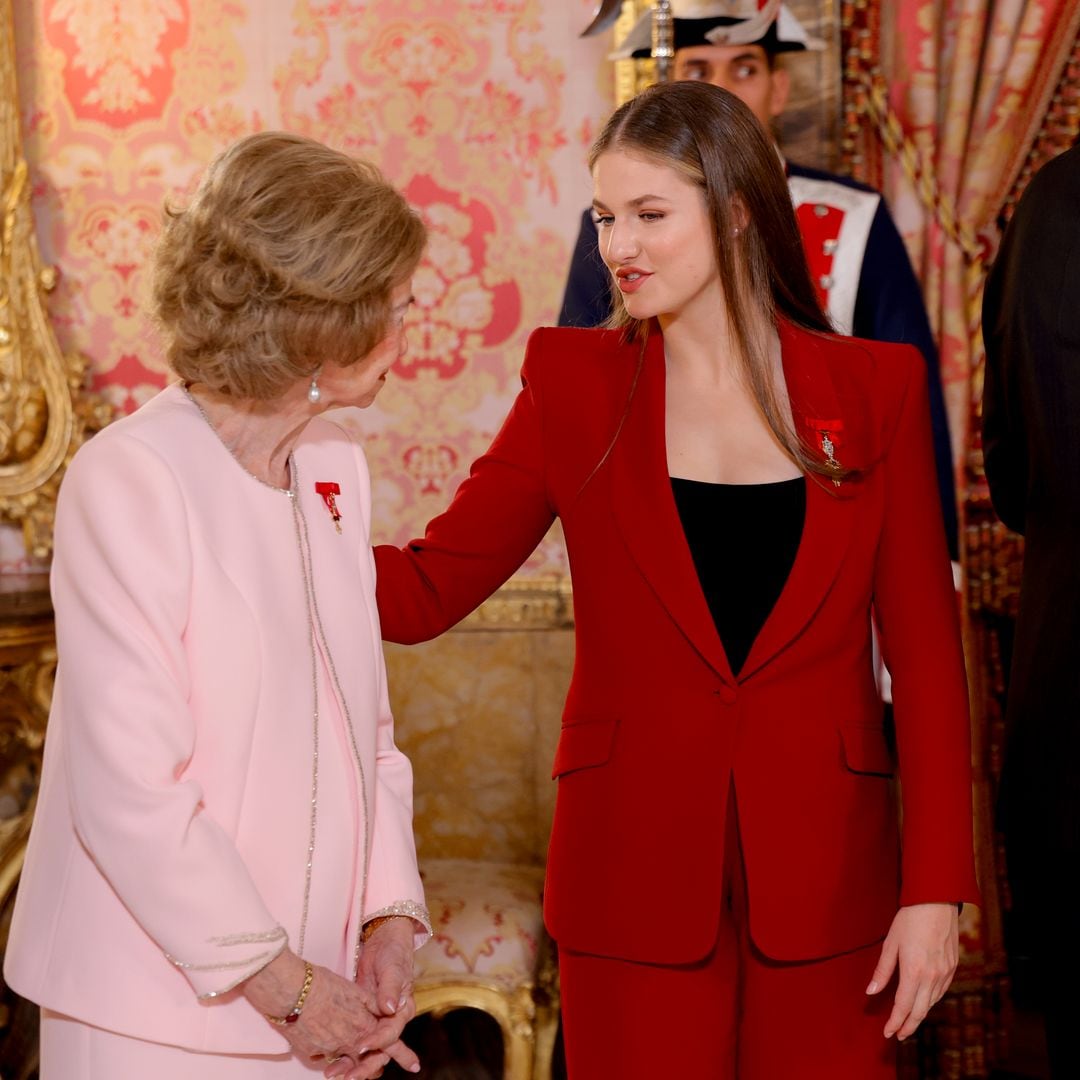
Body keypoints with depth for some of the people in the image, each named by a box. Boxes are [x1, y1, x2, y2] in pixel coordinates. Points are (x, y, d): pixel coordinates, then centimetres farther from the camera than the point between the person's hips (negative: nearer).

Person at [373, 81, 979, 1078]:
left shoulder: (874, 390, 0)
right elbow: (429, 588, -2)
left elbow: (925, 648, 0)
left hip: (822, 874, 0)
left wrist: (936, 886, -4)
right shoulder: (574, 386, 2)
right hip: (635, 875, 0)